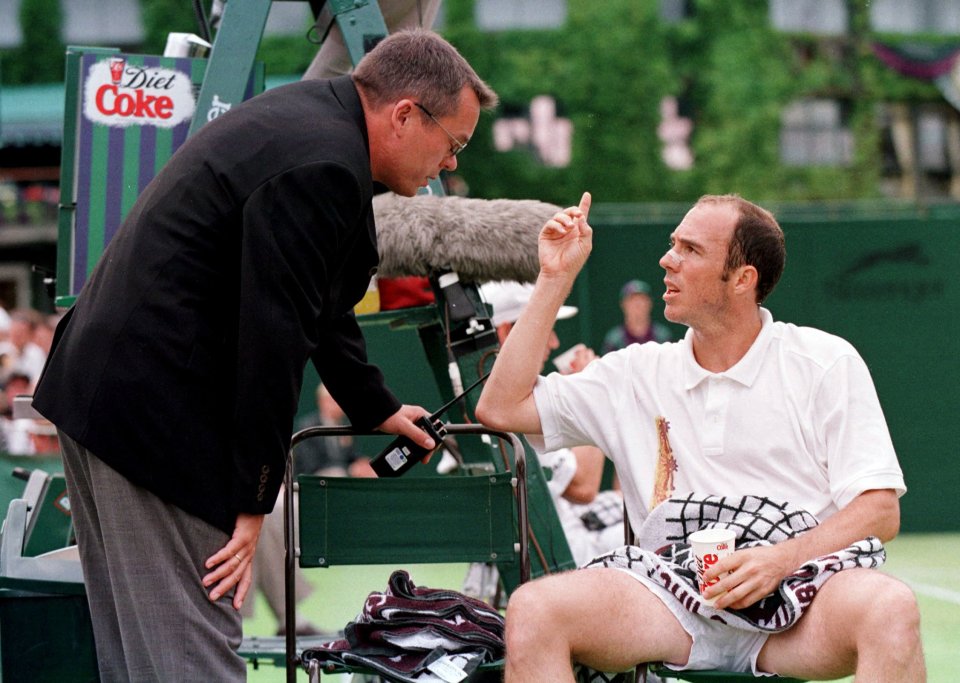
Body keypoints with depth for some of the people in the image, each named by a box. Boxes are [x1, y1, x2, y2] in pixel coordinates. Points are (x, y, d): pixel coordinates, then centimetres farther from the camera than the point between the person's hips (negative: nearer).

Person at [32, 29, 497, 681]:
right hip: (158, 409, -11)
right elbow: (274, 335, -21)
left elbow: (316, 302, 29)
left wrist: (375, 407, 38)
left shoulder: (311, 114, 14)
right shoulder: (322, 168, -19)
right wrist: (254, 500, -16)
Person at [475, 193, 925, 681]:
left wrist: (781, 559, -17)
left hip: (795, 597, -2)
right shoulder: (639, 374, 18)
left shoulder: (826, 362, 7)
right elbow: (501, 408, 16)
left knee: (892, 608, -37)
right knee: (532, 608, -26)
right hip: (672, 600, 3)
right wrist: (555, 278, 15)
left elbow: (880, 511, 1)